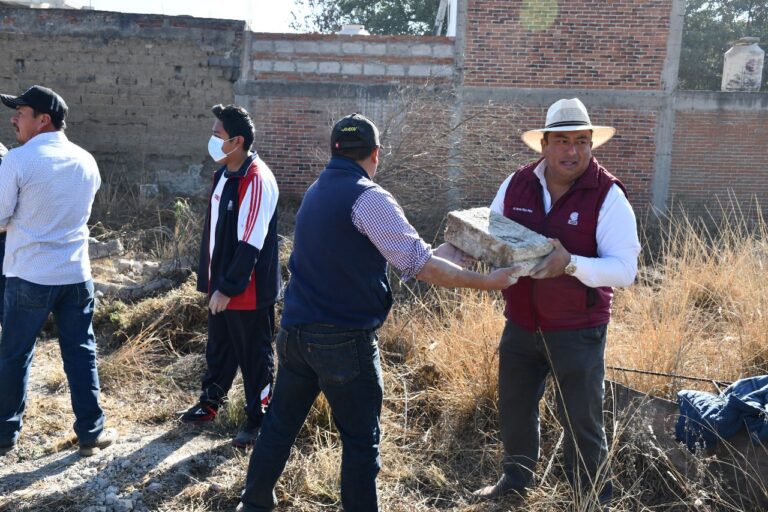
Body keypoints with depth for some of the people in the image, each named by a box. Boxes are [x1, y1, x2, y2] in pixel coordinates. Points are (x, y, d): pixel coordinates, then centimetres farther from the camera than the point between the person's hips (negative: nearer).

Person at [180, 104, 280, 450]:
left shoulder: (257, 180, -21)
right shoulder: (223, 174, 9)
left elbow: (250, 244, -24)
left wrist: (228, 287, -20)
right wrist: (209, 280, 16)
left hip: (248, 291, -9)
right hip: (221, 285, 9)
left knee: (254, 355, 6)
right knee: (218, 349, 23)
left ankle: (258, 418, 22)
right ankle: (210, 402, 41)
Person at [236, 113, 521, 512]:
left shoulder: (317, 192, 12)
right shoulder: (368, 197, -15)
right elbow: (422, 267, -19)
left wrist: (453, 248, 17)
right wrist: (486, 282, -9)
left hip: (294, 331, 8)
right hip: (344, 342, -8)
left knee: (281, 423, 20)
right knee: (361, 440, 6)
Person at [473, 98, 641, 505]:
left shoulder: (608, 195, -16)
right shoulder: (516, 185, -3)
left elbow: (624, 269, -21)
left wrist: (571, 264, -37)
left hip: (578, 330, -4)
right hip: (521, 323, 5)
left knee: (581, 420, 8)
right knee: (514, 406, 20)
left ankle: (595, 497, 31)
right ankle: (516, 476, 45)